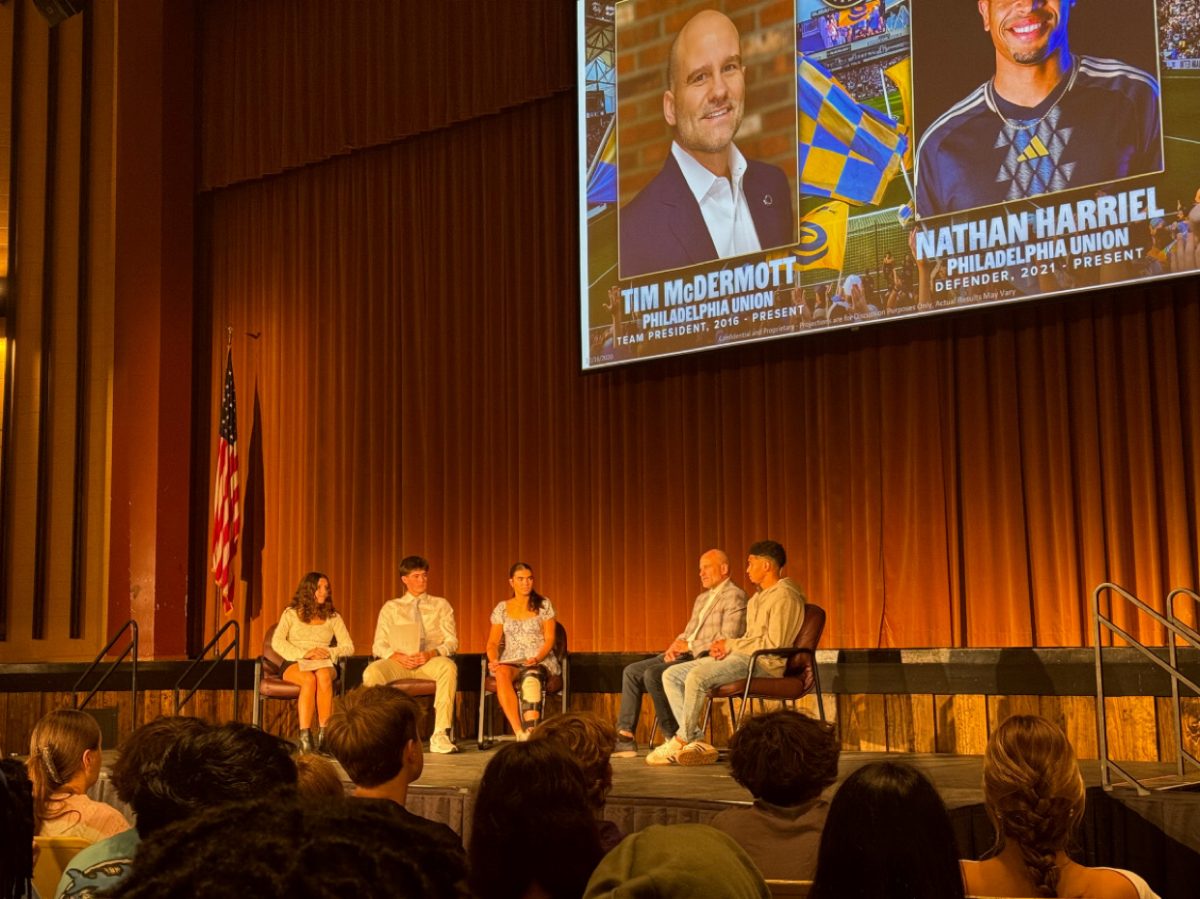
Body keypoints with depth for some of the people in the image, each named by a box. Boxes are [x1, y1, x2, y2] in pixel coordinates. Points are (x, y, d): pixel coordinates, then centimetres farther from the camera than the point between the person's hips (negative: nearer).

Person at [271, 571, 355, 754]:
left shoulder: (333, 617, 17)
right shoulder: (291, 613, 11)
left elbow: (349, 647, 10)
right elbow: (277, 643, -3)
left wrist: (329, 652, -10)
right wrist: (305, 653, -15)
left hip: (324, 663, 2)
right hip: (294, 663, -2)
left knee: (324, 677, -37)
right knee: (309, 679, -38)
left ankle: (324, 736, -40)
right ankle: (305, 737, -42)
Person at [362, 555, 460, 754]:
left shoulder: (440, 605, 19)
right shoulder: (390, 607, 19)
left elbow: (451, 642, 9)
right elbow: (379, 646, 10)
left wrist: (431, 654, -13)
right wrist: (397, 656, -12)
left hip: (431, 662, 0)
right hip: (399, 662, 1)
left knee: (449, 666, -37)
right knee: (372, 673, -33)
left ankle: (440, 735, -40)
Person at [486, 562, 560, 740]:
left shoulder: (544, 605, 8)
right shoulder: (501, 608, 13)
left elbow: (549, 639, 2)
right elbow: (493, 642, 9)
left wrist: (537, 658, -17)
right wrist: (493, 660, -13)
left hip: (541, 660, -2)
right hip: (511, 660, 2)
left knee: (531, 677, -40)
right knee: (501, 674, -37)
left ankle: (530, 733, -49)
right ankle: (519, 733, -43)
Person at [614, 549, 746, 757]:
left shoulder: (734, 596, -7)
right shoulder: (702, 598, 24)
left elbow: (728, 639, -17)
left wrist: (690, 646, -16)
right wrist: (676, 645, 1)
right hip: (687, 655, 10)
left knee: (653, 674, -27)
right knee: (631, 671, -1)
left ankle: (674, 737, -16)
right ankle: (624, 737, -5)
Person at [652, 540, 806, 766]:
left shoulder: (784, 597, -9)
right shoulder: (759, 597, 23)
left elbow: (773, 644, -17)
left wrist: (730, 646, -11)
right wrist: (723, 646, 4)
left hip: (765, 663, -11)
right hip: (744, 657, 11)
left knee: (697, 676, -31)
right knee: (671, 676, -2)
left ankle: (681, 741, -17)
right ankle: (697, 743, -13)